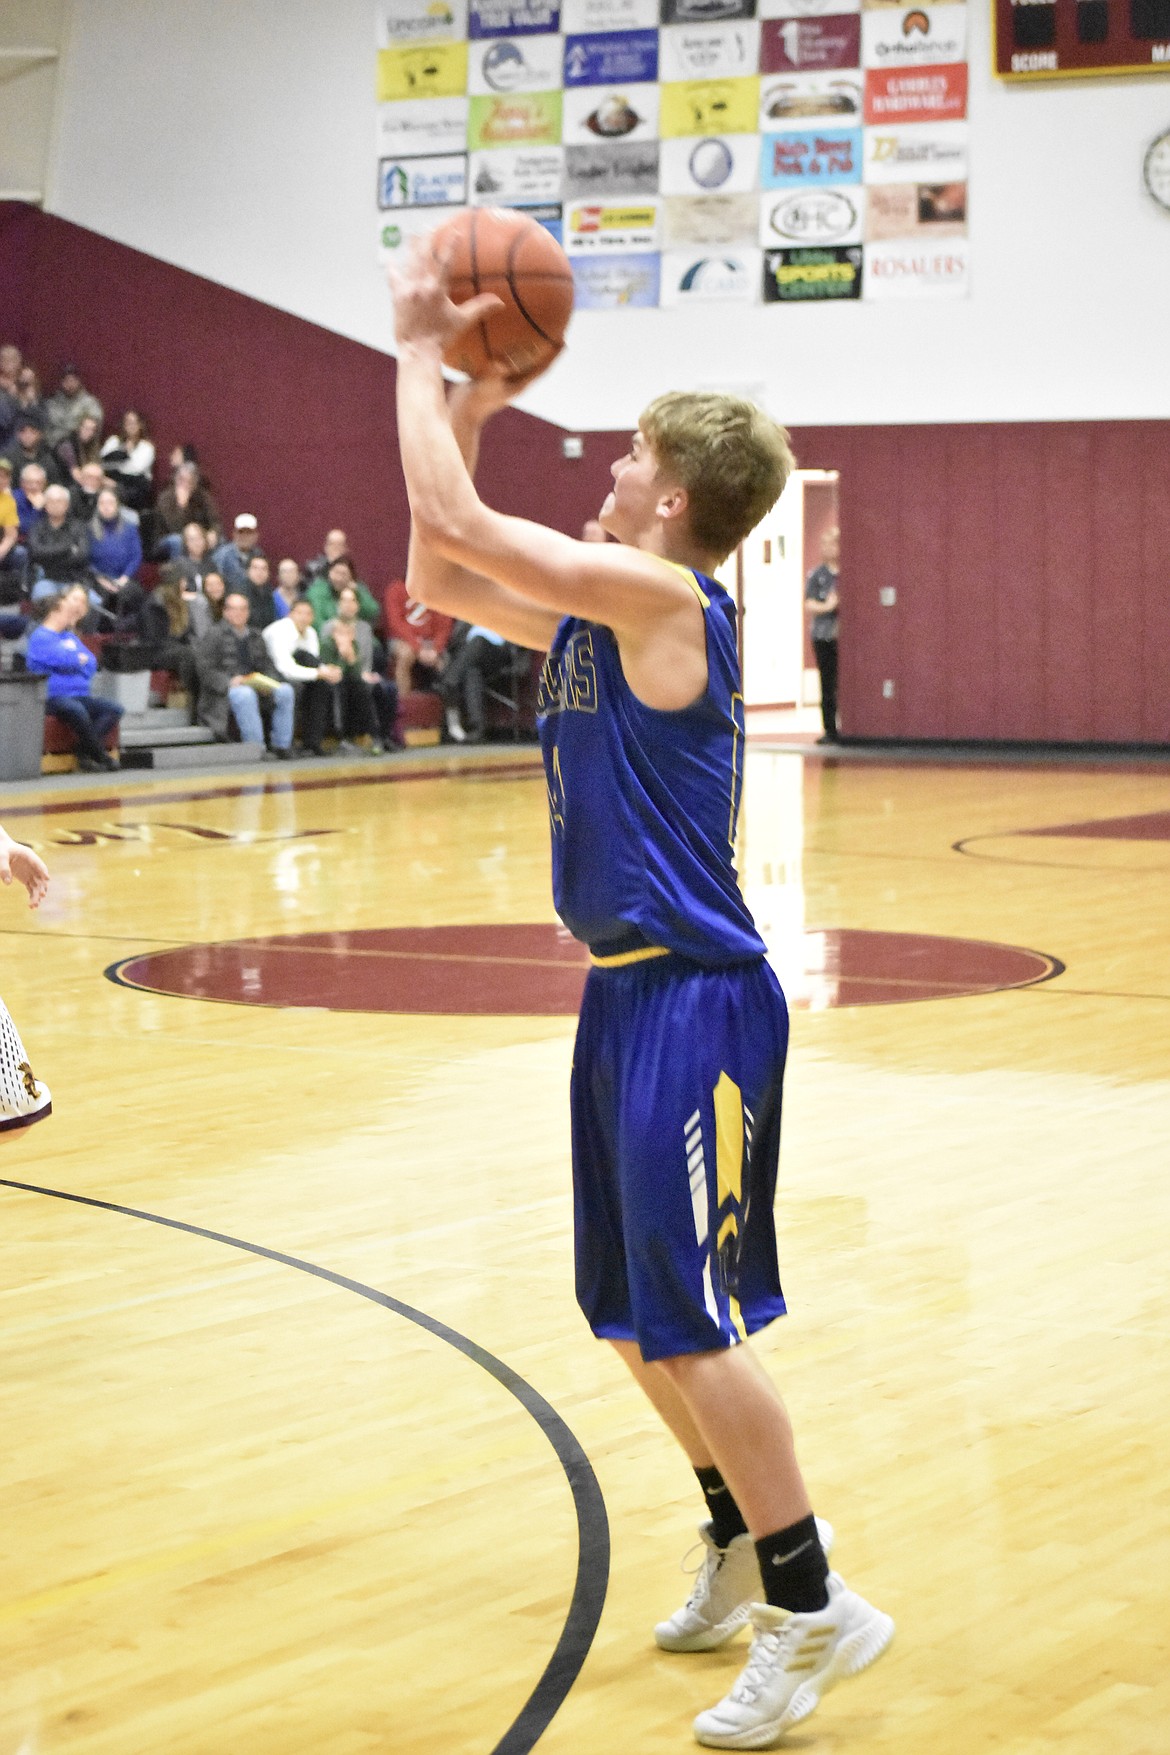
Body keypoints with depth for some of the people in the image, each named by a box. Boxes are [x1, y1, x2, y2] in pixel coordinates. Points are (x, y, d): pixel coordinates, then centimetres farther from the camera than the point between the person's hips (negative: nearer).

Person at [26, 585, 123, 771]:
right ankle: (100, 755, -22)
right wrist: (79, 658, 2)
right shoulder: (40, 636, -1)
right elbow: (60, 659, -17)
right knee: (76, 710, -38)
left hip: (79, 695, 8)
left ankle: (85, 754, -21)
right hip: (53, 697, -8)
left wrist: (71, 660, -7)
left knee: (114, 709, -15)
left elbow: (91, 663, 11)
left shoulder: (71, 637, 23)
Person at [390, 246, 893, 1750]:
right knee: (631, 1316, 17)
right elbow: (440, 579, 22)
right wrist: (466, 407, 14)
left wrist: (420, 345, -10)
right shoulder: (595, 610, 11)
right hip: (628, 991, 10)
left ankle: (812, 1608, 4)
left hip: (692, 1001, -10)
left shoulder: (664, 596, -16)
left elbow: (455, 524, -21)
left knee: (686, 1324, -7)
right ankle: (742, 1544, 33)